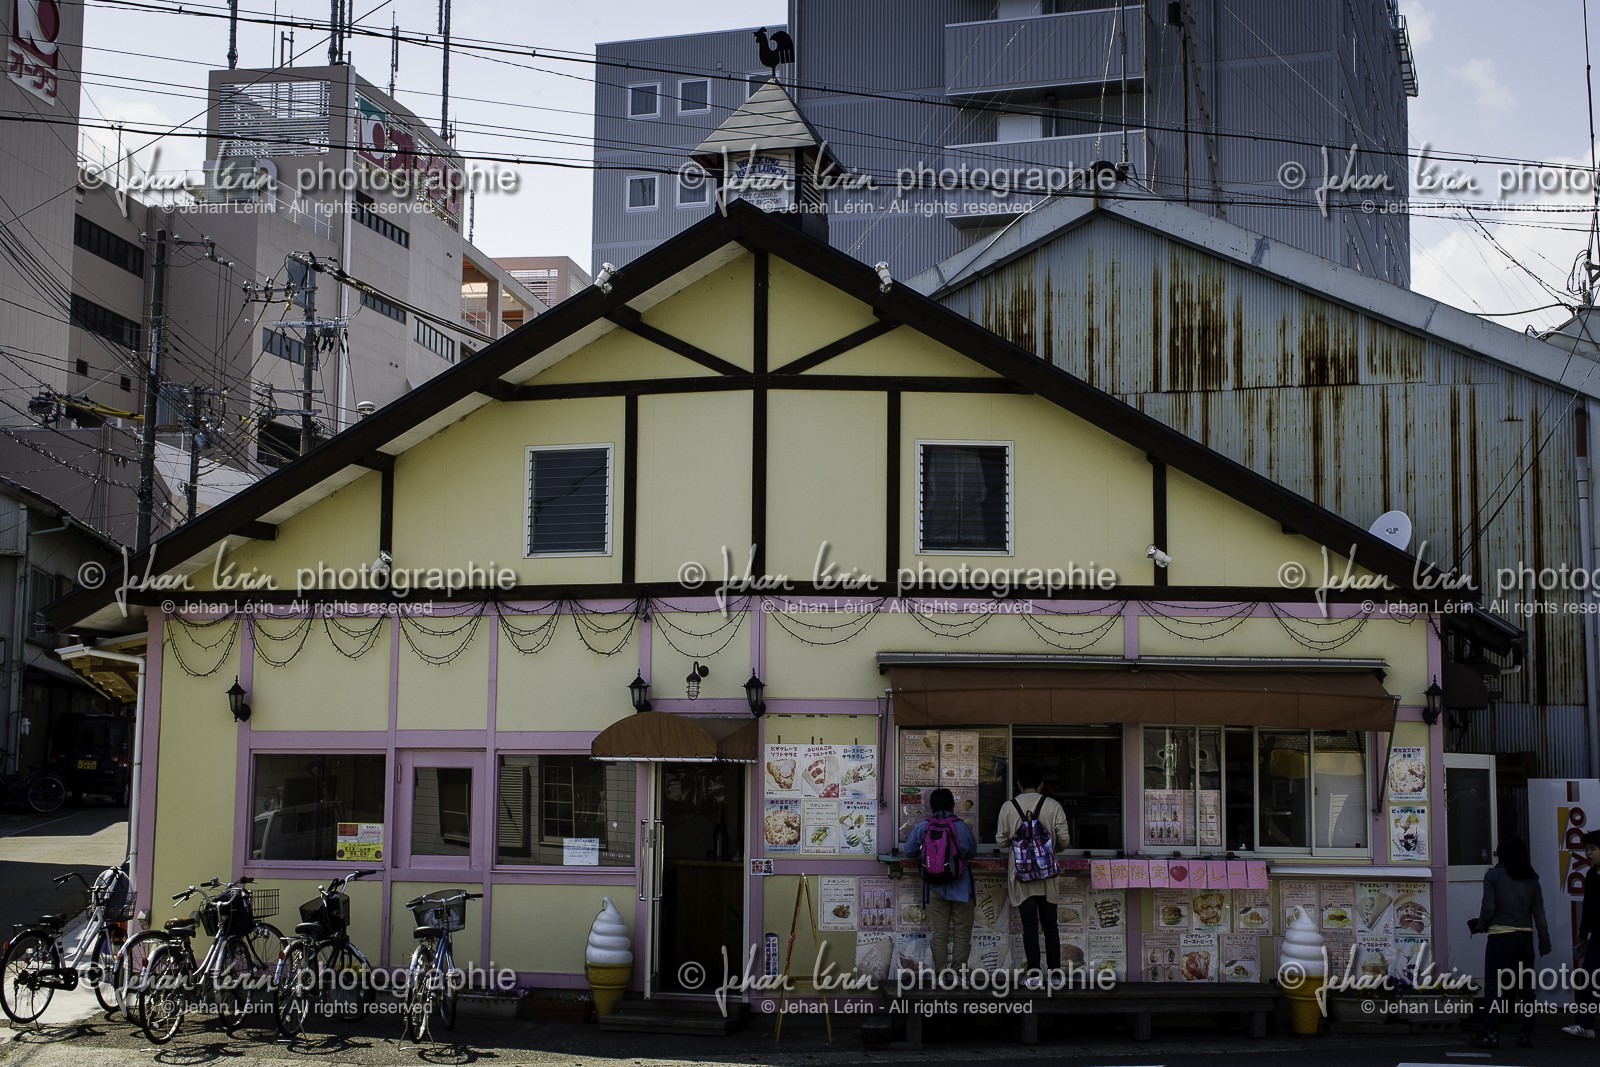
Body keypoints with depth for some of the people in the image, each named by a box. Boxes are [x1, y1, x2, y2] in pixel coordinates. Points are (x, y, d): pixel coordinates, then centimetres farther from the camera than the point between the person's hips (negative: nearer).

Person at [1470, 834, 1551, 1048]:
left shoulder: (1493, 875, -5)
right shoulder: (1531, 878, 7)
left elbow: (1488, 907, -11)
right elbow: (1539, 912, 5)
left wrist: (1480, 926, 7)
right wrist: (1544, 940, 10)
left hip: (1500, 936, -4)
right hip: (1525, 936, 4)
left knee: (1494, 986, 0)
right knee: (1525, 986, 11)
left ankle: (1492, 1034, -6)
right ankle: (1527, 1033, 13)